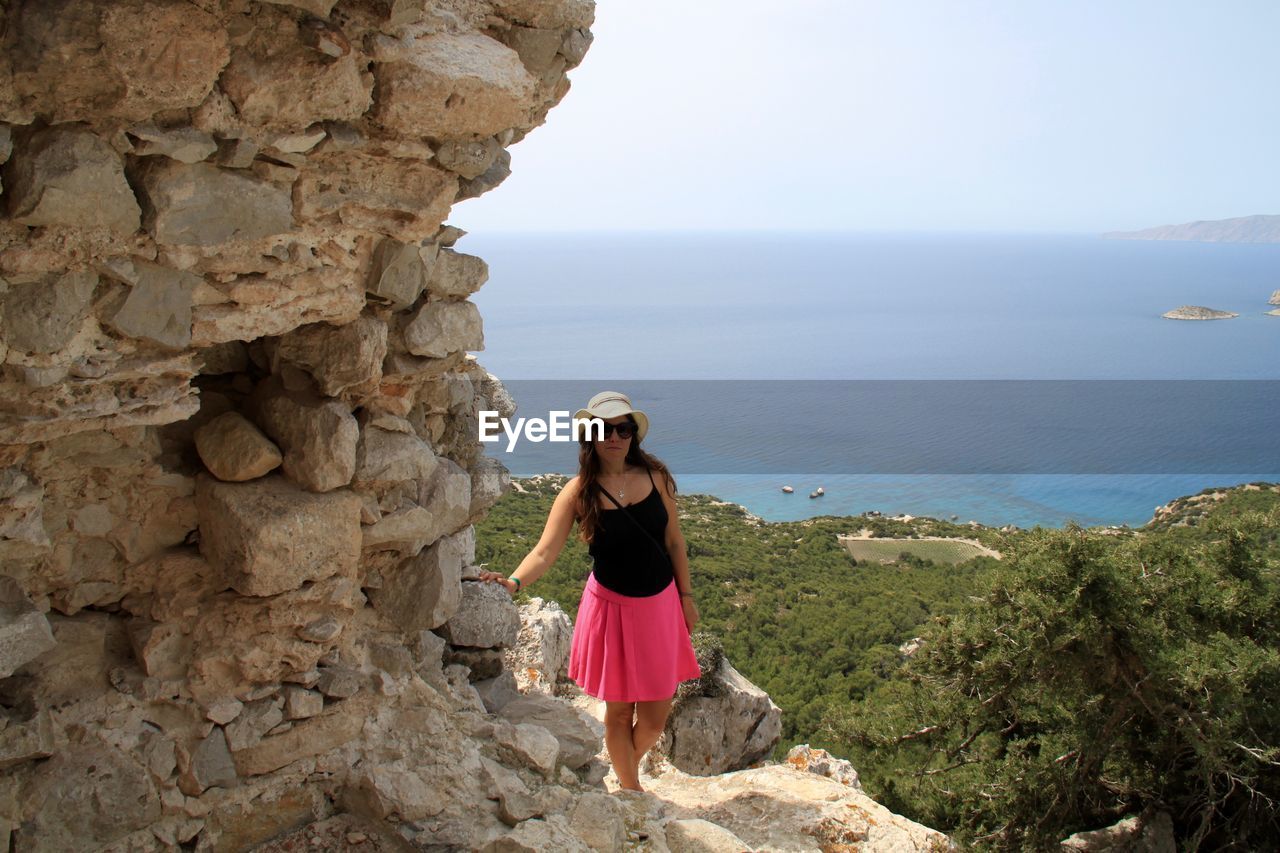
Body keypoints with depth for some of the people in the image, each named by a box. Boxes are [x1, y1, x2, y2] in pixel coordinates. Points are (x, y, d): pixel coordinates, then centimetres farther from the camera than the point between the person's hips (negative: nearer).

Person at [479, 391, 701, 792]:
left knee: (655, 714, 8)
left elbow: (673, 541, 6)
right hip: (612, 605, -2)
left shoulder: (654, 475, -2)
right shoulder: (579, 491, -10)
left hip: (660, 603, 3)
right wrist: (513, 582, -36)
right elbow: (545, 551, -19)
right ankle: (632, 792, 30)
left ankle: (628, 769, 39)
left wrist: (686, 594, 9)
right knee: (619, 710, 8)